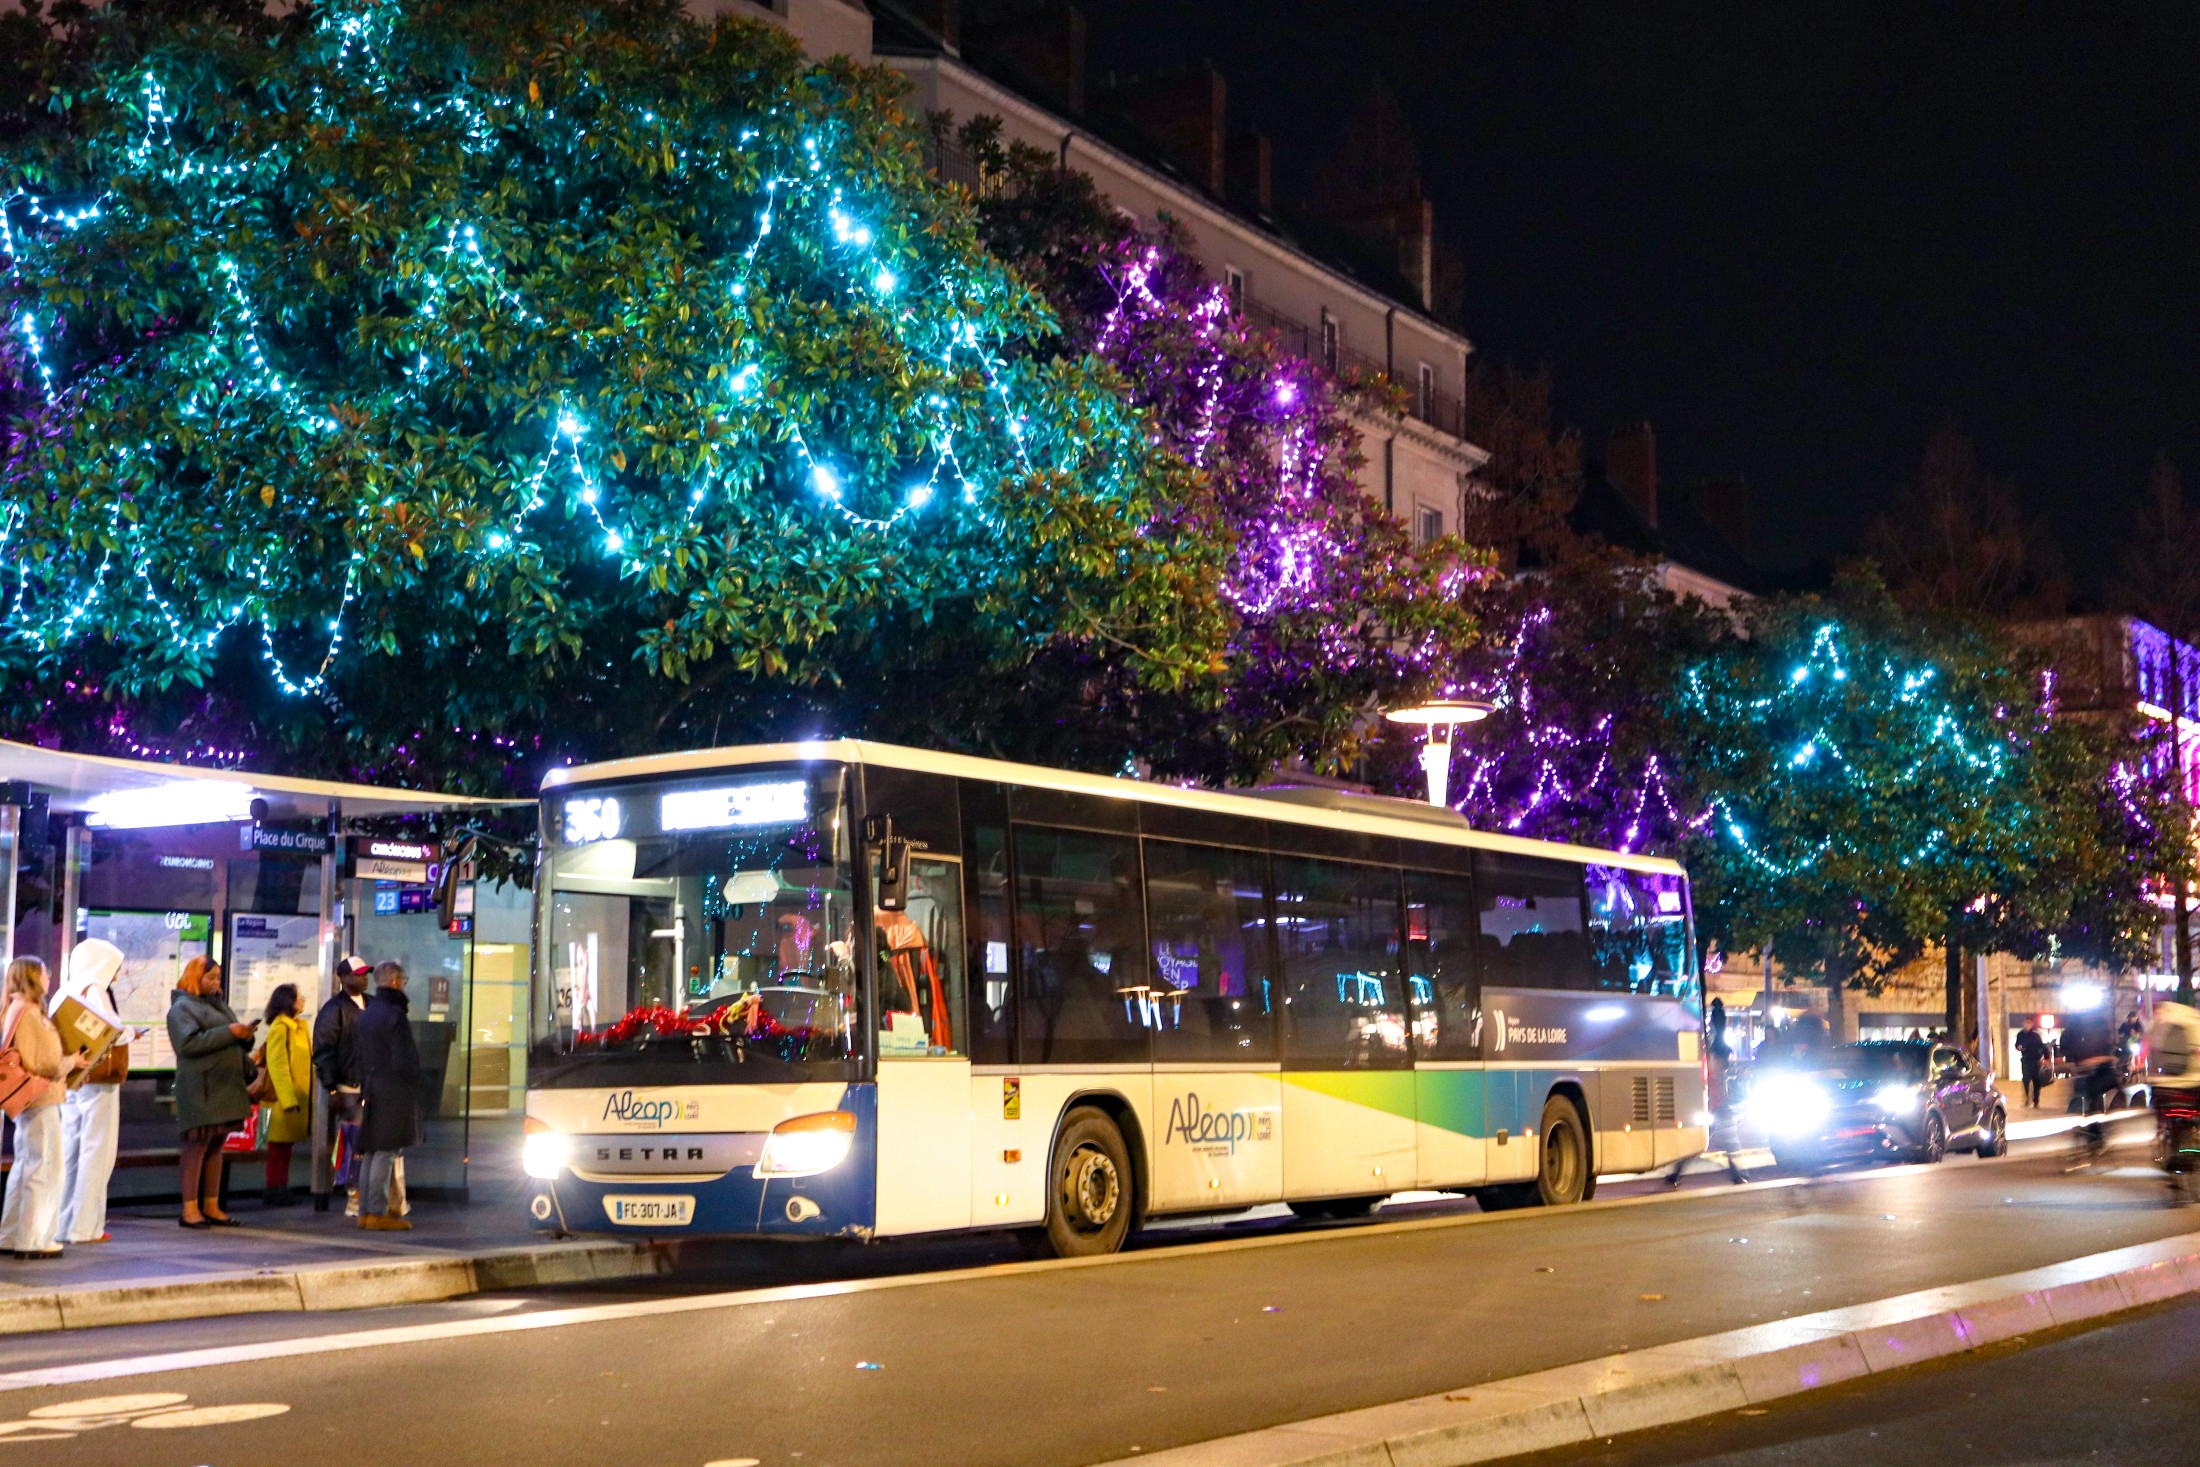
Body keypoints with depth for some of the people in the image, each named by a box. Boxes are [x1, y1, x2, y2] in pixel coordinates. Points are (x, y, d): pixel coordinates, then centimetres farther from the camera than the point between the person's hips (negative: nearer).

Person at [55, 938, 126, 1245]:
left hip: (70, 1080, 8)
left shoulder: (65, 992, 10)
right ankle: (85, 1226, -2)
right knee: (95, 1153, -3)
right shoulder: (95, 992, -12)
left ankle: (63, 1223, 15)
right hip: (97, 1079, -8)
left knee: (69, 1151, 12)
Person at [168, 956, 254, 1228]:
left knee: (216, 1147, 8)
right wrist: (228, 1032, -20)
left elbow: (234, 1046, 25)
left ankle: (211, 1206, 11)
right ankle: (190, 1209, -5)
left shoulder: (220, 1004, 21)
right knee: (197, 1146, -7)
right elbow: (188, 1043, -19)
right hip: (201, 1090, -8)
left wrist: (245, 1037, 2)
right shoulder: (182, 1008, -4)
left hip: (226, 1088, 8)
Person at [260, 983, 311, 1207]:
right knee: (279, 1147, -3)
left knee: (285, 1146, 12)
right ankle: (275, 1190, 1)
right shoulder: (279, 1028, -13)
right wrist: (287, 1099, -22)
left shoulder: (298, 1027, 15)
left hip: (297, 1098, 8)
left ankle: (279, 1189, 17)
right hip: (284, 1099, -8)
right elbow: (277, 1065, -18)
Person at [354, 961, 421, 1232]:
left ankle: (365, 1211, 15)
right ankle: (378, 1212, -6)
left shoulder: (367, 1014, 13)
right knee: (386, 1152, -6)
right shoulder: (394, 1015, -15)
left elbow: (361, 1056, 15)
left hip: (372, 1086, 9)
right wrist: (413, 1079, -2)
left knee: (371, 1152, 12)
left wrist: (365, 1085, 16)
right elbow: (404, 1060, -18)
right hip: (394, 1090, -9)